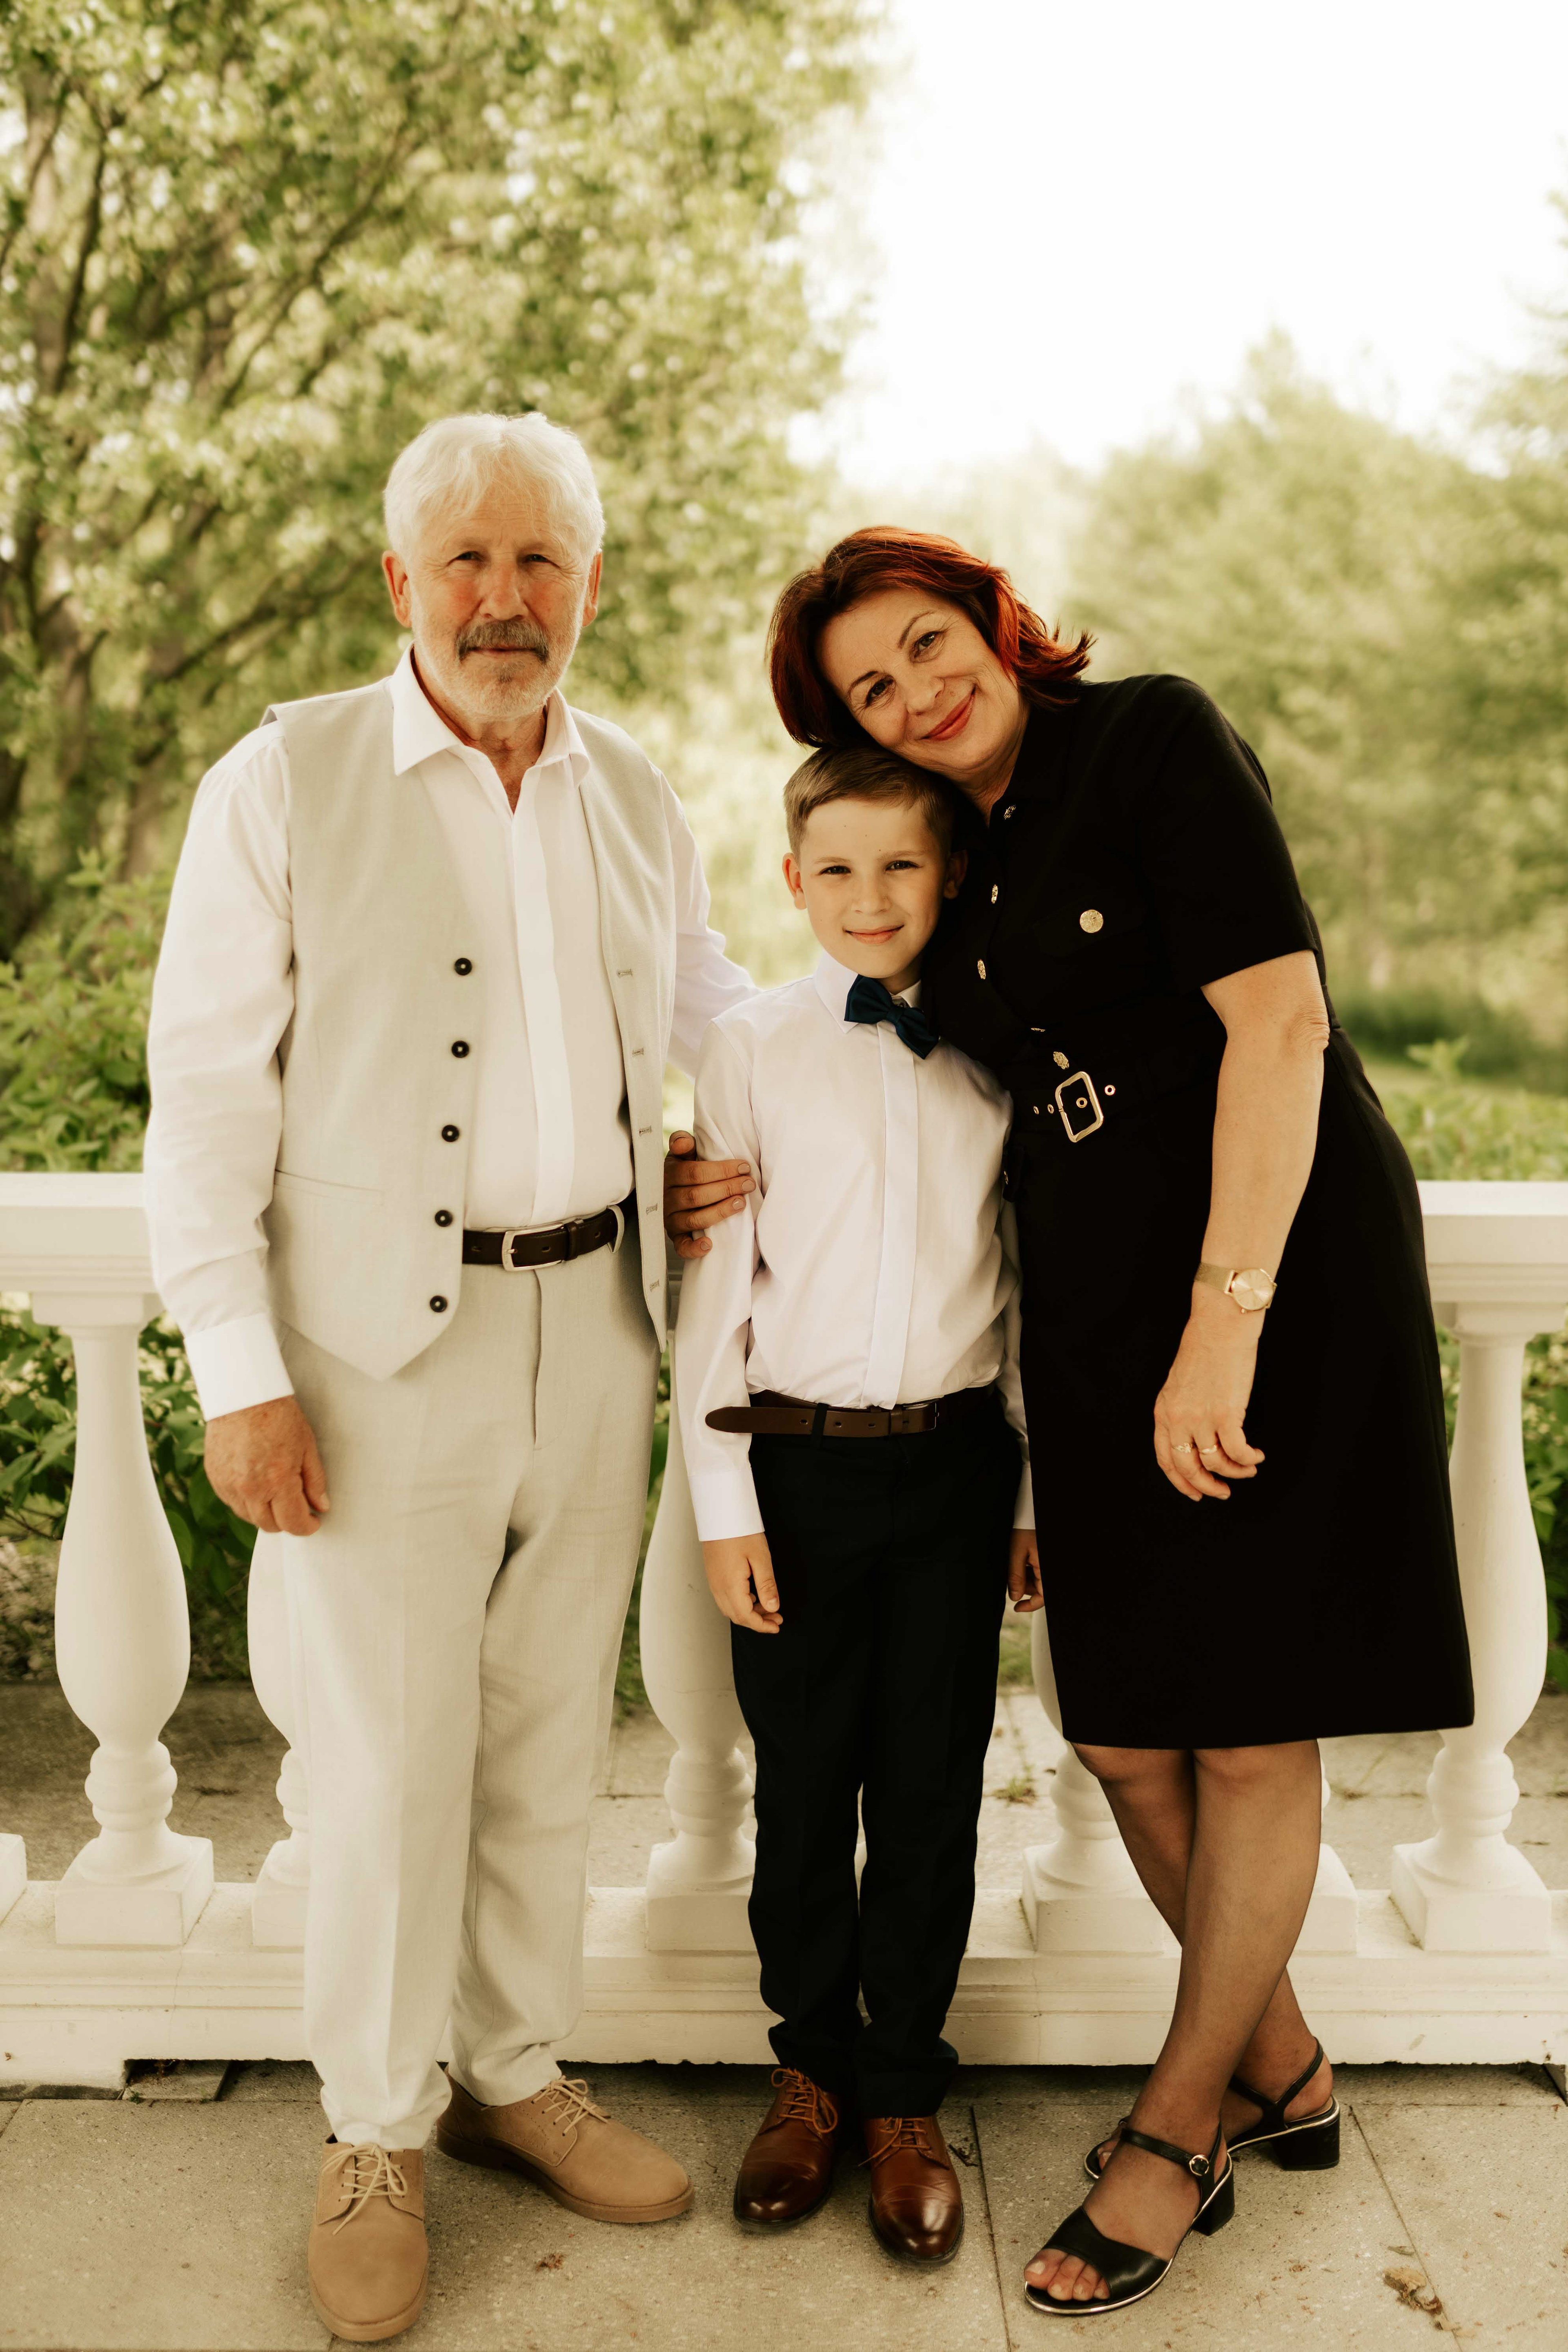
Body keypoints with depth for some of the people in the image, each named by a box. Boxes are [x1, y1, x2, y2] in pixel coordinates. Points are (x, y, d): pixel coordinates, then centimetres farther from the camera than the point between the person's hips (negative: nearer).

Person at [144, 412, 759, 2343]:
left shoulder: (637, 800, 9)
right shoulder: (283, 786, -5)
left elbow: (711, 1010, 24)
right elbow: (207, 1092, -7)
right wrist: (240, 1371, -12)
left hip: (597, 1325, 4)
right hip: (384, 1344, -4)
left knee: (553, 1737, 13)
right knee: (390, 1763, 3)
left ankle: (516, 2074, 32)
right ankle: (374, 2134, 23)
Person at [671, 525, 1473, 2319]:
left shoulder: (1151, 737, -8)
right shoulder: (959, 855, 12)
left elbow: (1278, 1019, -16)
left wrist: (1227, 1317, -21)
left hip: (1277, 1271, -7)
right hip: (1097, 1308, 7)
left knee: (1249, 1734, 3)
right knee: (1125, 1741, 9)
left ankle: (1174, 2137, 22)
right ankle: (1278, 2076, 32)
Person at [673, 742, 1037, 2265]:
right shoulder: (752, 1047, -1)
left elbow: (1023, 1280, 8)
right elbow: (713, 1281, -1)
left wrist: (1033, 1496, 8)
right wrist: (724, 1502, -4)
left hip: (956, 1462, 1)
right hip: (798, 1464, -1)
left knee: (933, 1791, 8)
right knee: (803, 1784, 9)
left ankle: (906, 2098, 25)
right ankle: (812, 2067, 30)